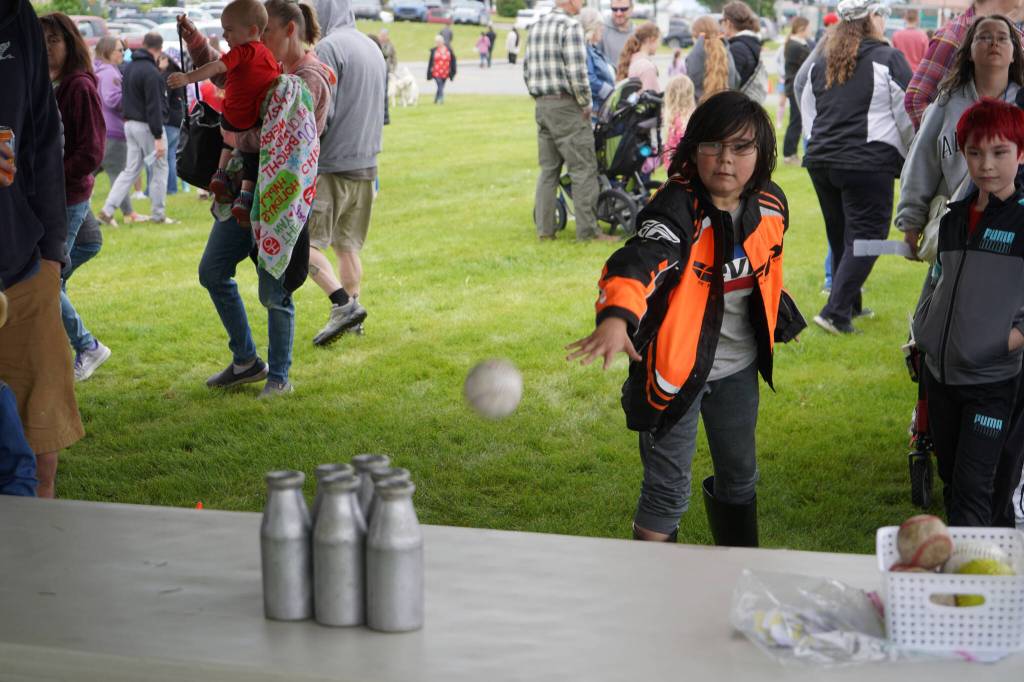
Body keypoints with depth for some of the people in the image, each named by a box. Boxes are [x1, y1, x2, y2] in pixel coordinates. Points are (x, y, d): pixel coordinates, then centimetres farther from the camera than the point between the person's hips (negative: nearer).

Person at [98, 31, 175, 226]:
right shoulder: (151, 73, -17)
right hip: (146, 126, -8)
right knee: (160, 169, 6)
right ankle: (158, 215, 11)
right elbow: (154, 107, -20)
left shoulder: (129, 68, 11)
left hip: (130, 124, 8)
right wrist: (158, 137, -19)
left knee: (130, 170, 10)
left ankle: (107, 211, 1)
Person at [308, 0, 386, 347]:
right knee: (347, 245, 14)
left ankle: (344, 304, -17)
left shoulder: (328, 48, -12)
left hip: (332, 165, -8)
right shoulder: (372, 48, 15)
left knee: (302, 242, -7)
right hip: (366, 164, 9)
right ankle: (352, 313, 15)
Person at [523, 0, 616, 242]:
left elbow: (527, 69, 16)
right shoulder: (570, 26, -13)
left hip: (541, 105, 8)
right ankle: (588, 230, -6)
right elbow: (577, 72, -20)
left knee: (548, 168, 12)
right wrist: (586, 104, -10)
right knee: (584, 168, -4)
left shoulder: (537, 26, 14)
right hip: (566, 105, -8)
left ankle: (544, 227, 11)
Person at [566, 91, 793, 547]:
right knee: (668, 490, 0)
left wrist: (773, 326, 27)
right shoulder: (679, 211, -27)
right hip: (674, 367, -6)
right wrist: (615, 318, -65)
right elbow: (639, 261, -46)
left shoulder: (771, 205, -6)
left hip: (738, 367, 6)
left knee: (739, 475, 23)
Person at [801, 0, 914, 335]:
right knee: (865, 239, -2)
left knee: (840, 238, 18)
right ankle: (835, 313, -11)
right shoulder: (888, 59, -6)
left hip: (821, 160, 7)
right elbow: (909, 115, -3)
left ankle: (850, 306, 29)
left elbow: (808, 112, 22)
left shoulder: (821, 63, 12)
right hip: (868, 164, -7)